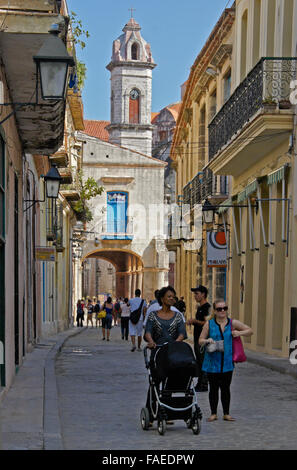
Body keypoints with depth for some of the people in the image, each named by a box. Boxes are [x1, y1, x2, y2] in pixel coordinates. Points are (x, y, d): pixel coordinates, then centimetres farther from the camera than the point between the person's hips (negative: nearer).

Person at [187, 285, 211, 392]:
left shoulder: (207, 307, -14)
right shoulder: (199, 307, 17)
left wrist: (195, 321, -20)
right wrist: (192, 322, 10)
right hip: (198, 339, 10)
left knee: (203, 362, -6)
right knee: (198, 362, 14)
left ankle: (204, 385, -2)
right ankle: (199, 384, 20)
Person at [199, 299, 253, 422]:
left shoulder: (233, 323, 3)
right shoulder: (209, 323, 0)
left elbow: (250, 331, 12)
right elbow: (200, 341, 3)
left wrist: (240, 333, -7)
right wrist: (207, 341, -19)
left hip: (227, 362, 1)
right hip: (212, 362, -1)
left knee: (225, 388, 6)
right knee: (213, 388, 6)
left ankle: (226, 413, 17)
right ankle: (213, 413, 17)